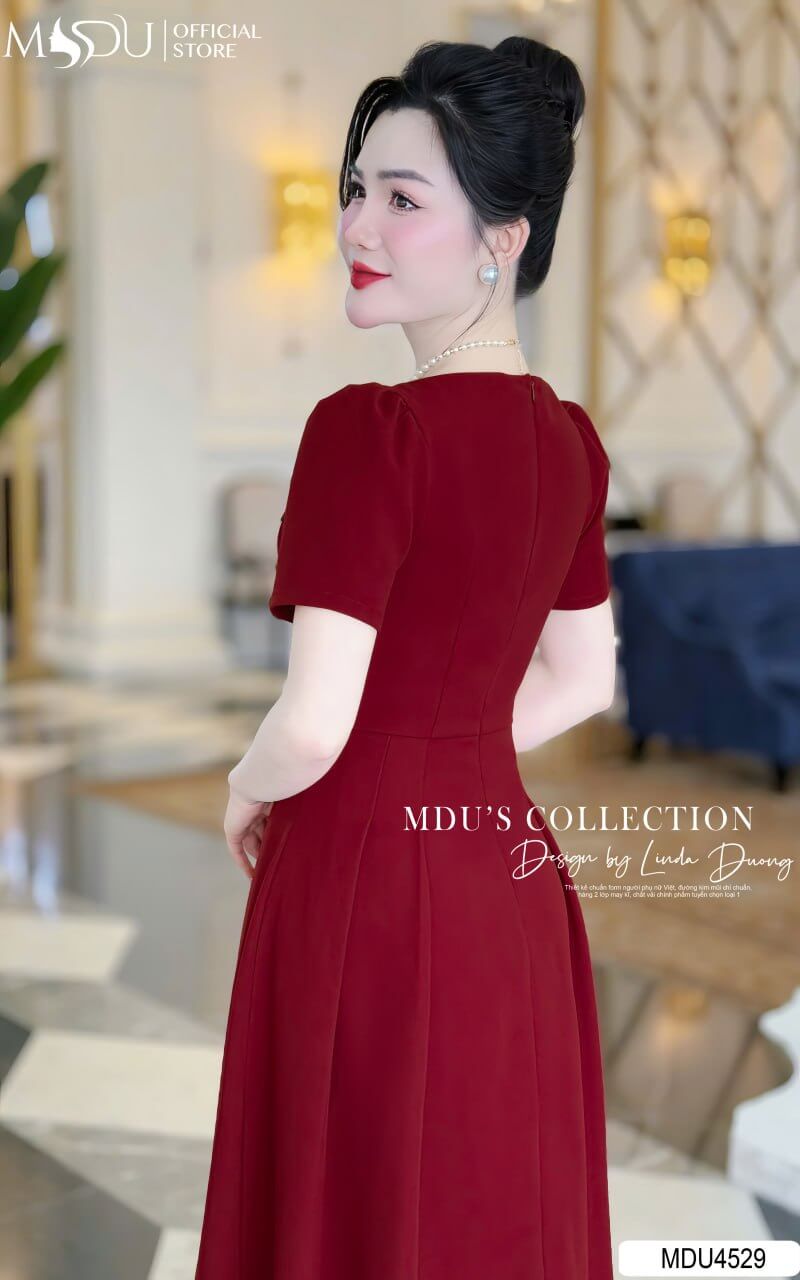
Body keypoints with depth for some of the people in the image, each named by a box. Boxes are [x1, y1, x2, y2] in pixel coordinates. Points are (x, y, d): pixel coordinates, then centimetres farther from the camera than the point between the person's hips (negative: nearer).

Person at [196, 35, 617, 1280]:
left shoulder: (368, 429, -20)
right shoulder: (569, 440, 3)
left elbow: (314, 726, -21)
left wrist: (248, 793, -1)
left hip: (371, 890, -7)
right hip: (515, 883, 7)